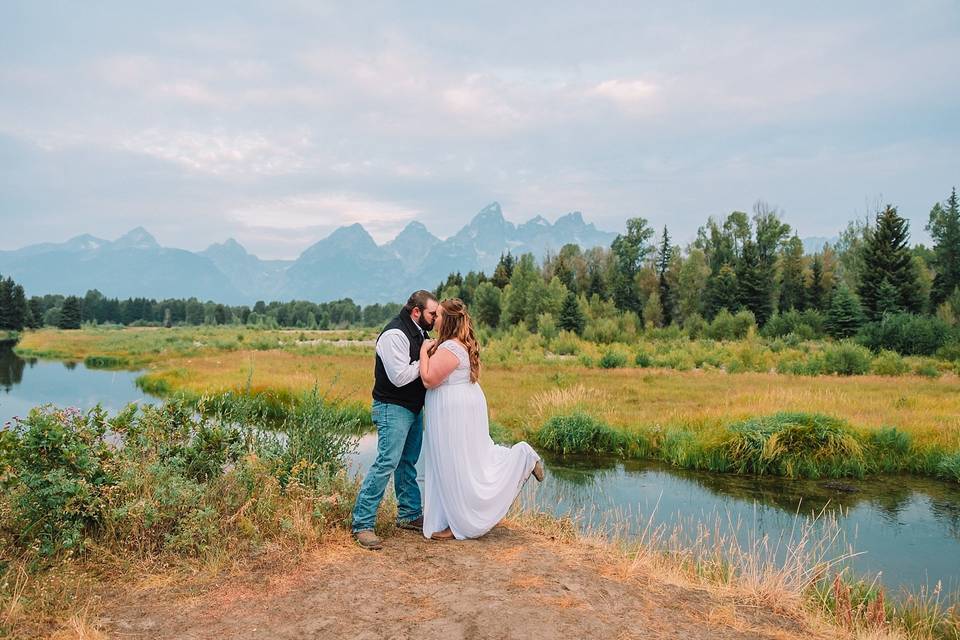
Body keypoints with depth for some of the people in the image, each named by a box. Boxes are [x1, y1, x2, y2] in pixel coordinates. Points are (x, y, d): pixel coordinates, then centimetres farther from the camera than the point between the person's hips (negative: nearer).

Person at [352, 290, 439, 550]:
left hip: (413, 409, 10)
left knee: (408, 462, 16)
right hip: (393, 408, -10)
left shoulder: (419, 333, 13)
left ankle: (409, 514, 27)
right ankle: (362, 524, -8)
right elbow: (399, 377, -25)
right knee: (386, 463, -13)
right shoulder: (395, 334, -18)